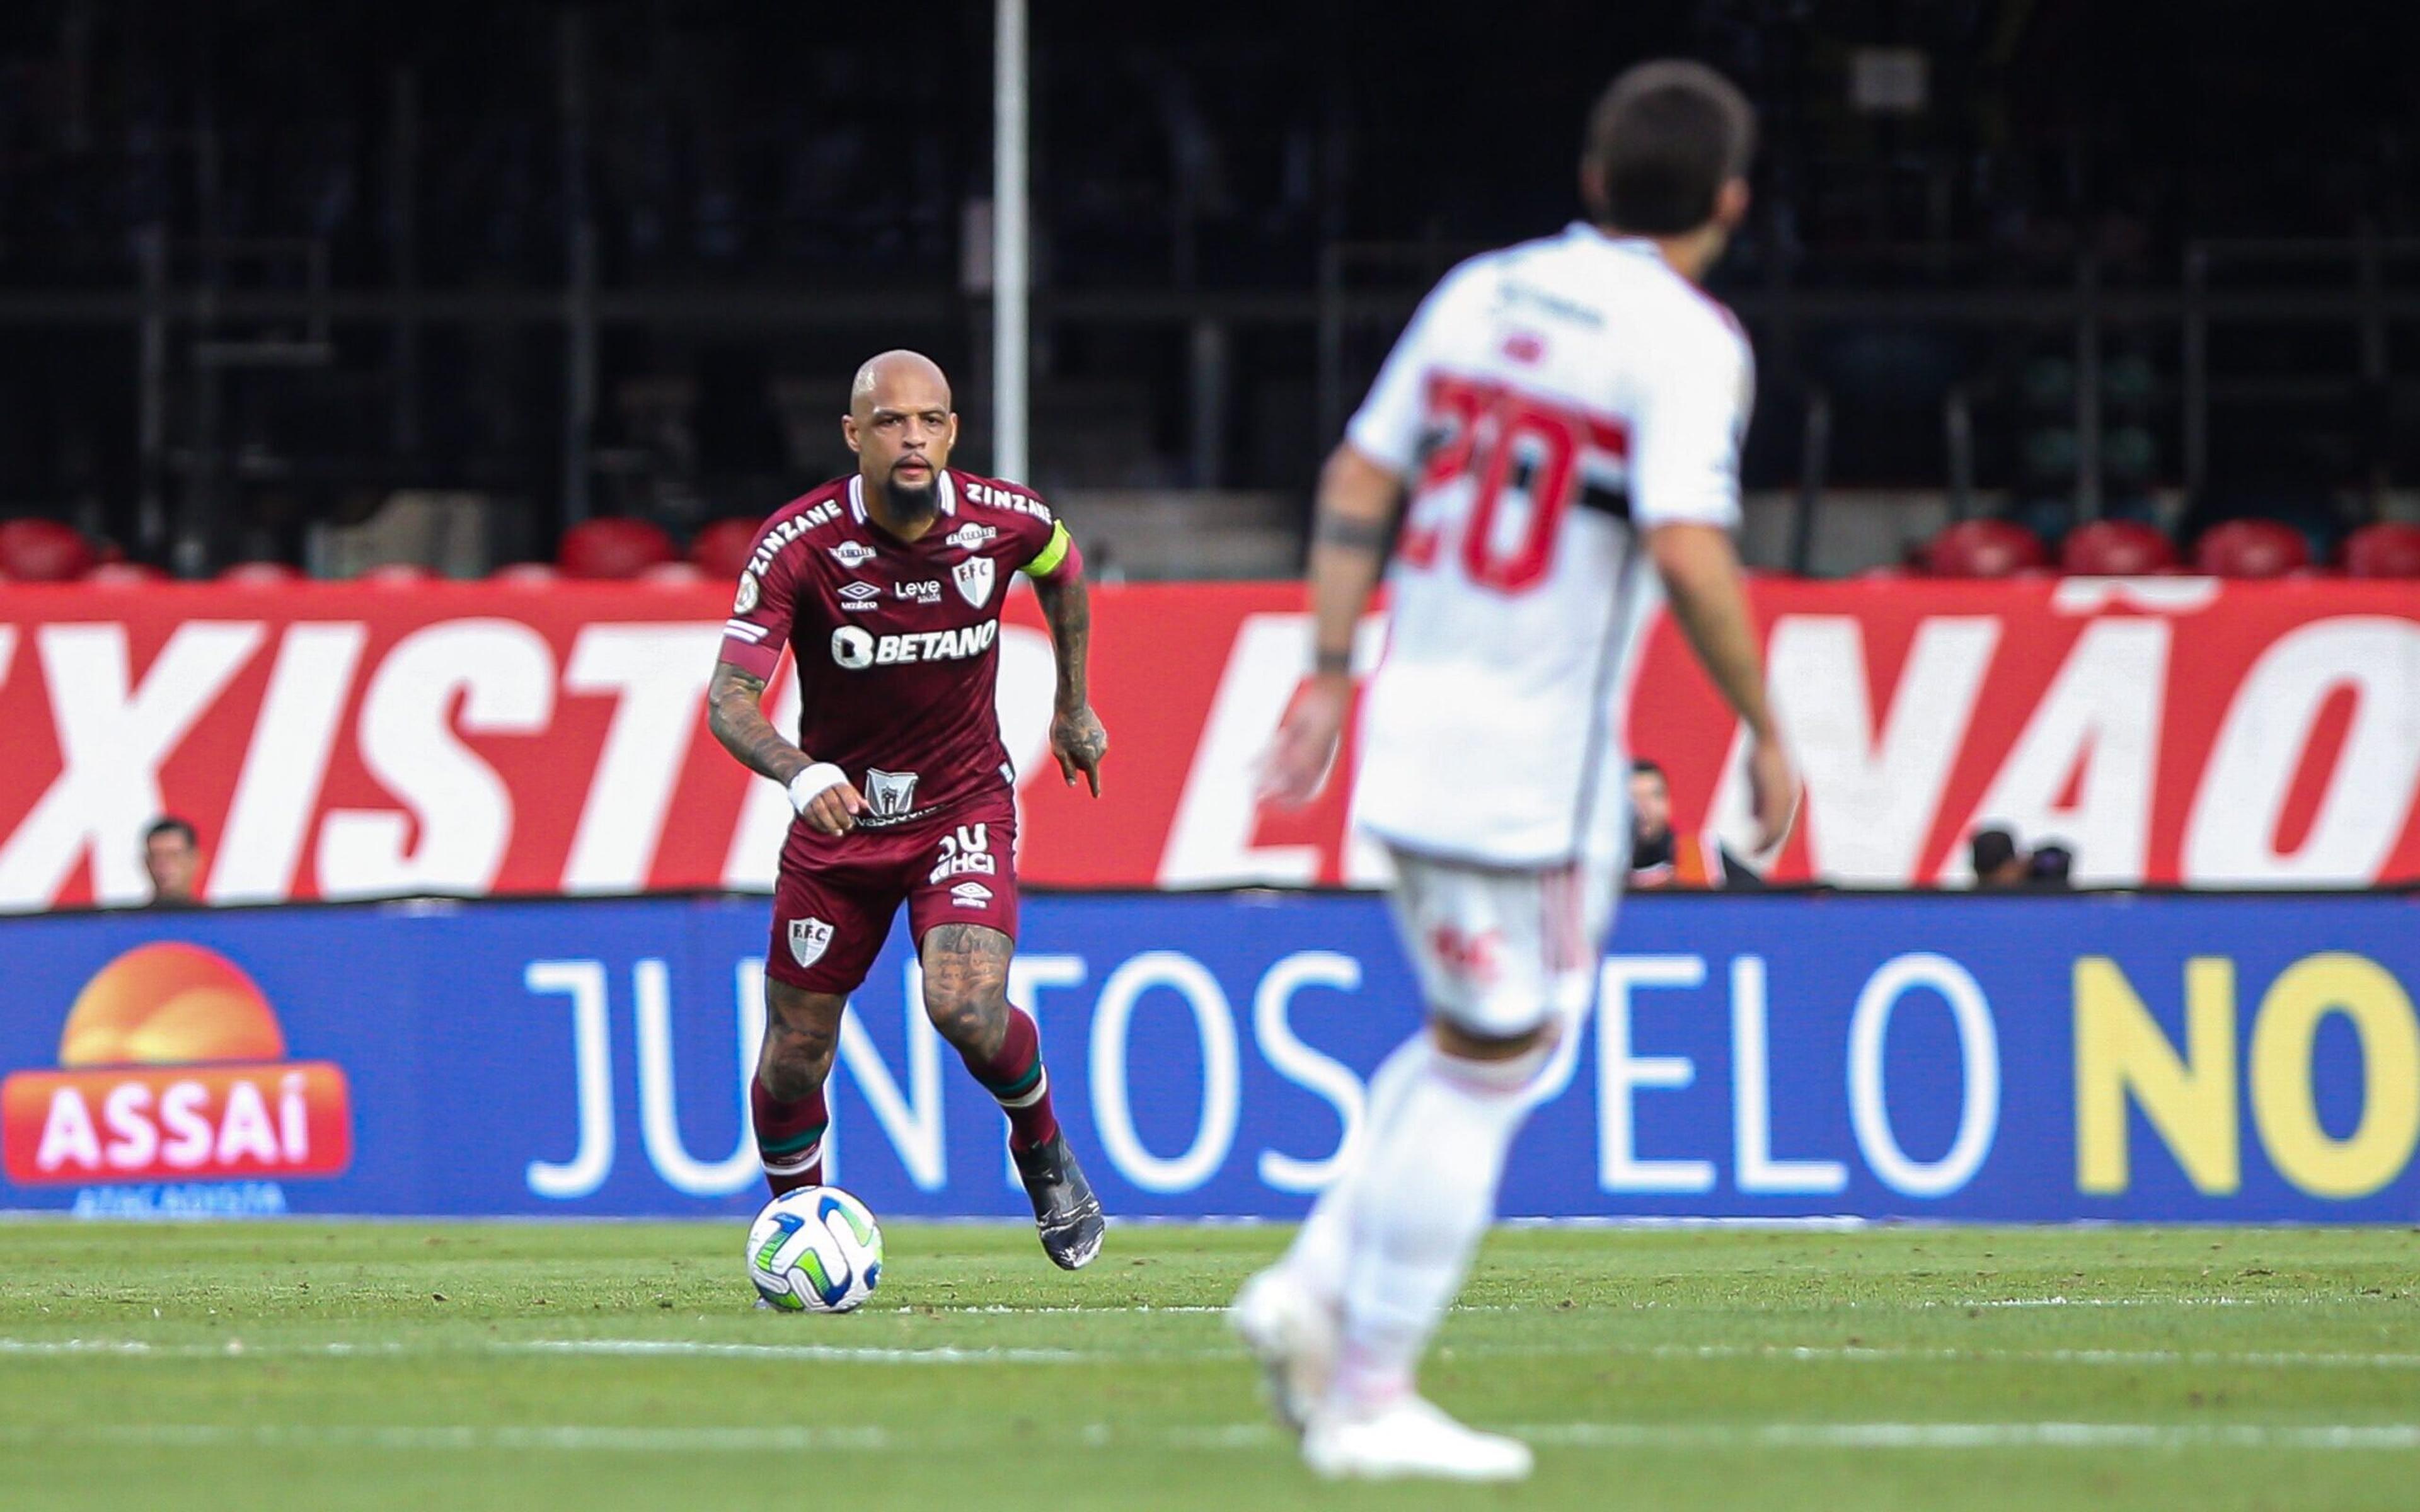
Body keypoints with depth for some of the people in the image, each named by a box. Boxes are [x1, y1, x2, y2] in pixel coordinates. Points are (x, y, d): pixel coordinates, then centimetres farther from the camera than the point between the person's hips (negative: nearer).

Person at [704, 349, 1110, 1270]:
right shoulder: (798, 545, -21)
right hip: (838, 813, 0)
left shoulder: (1005, 521, -13)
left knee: (966, 1008, -23)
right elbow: (730, 697, -26)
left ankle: (1043, 1150, 9)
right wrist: (799, 773, -45)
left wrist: (1073, 706, 20)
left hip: (964, 805, 0)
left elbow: (1062, 570, 13)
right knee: (794, 1056, 4)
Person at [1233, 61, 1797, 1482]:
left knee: (1480, 1043, 21)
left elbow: (1359, 482, 13)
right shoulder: (1683, 339, -11)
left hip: (1414, 725, 7)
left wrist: (1330, 676, 17)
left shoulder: (1480, 292, 10)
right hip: (1535, 750, -7)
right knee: (1486, 1065, -1)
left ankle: (1318, 1288, 10)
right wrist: (1766, 730, -12)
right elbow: (1690, 551, -22)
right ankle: (1370, 1397, 1)